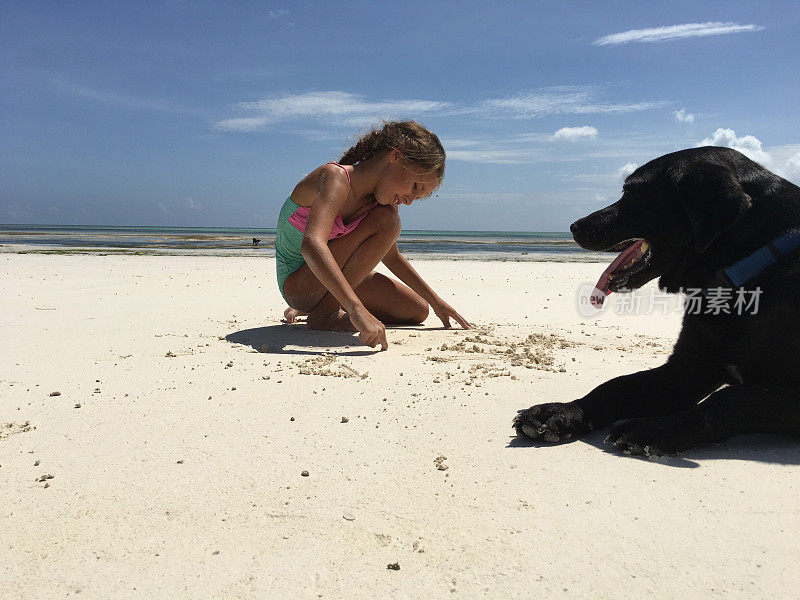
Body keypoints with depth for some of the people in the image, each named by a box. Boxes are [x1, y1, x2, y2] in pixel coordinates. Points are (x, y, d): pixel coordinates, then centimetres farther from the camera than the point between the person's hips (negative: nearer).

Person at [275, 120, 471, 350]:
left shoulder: (379, 198, -2)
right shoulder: (336, 178, -27)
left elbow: (391, 256, 12)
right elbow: (312, 245, -45)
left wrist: (436, 301, 12)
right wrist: (357, 309, -54)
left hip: (332, 280, 8)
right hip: (296, 283, -8)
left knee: (417, 311, 8)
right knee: (387, 221, -24)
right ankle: (324, 312, -16)